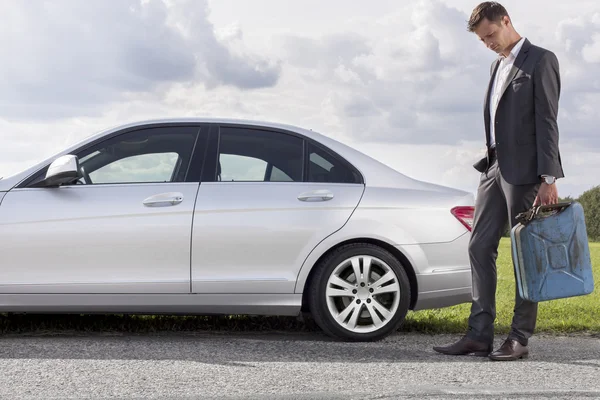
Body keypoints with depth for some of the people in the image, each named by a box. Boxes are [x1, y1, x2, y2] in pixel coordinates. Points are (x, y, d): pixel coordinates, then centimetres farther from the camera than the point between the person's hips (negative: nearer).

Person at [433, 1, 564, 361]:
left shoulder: (540, 60, -5)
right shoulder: (499, 65, 19)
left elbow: (547, 121, -12)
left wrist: (549, 177, -17)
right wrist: (490, 163, 13)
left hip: (524, 170, -8)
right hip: (495, 167, 8)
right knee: (480, 247, 4)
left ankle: (520, 339, 4)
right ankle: (480, 335, 8)